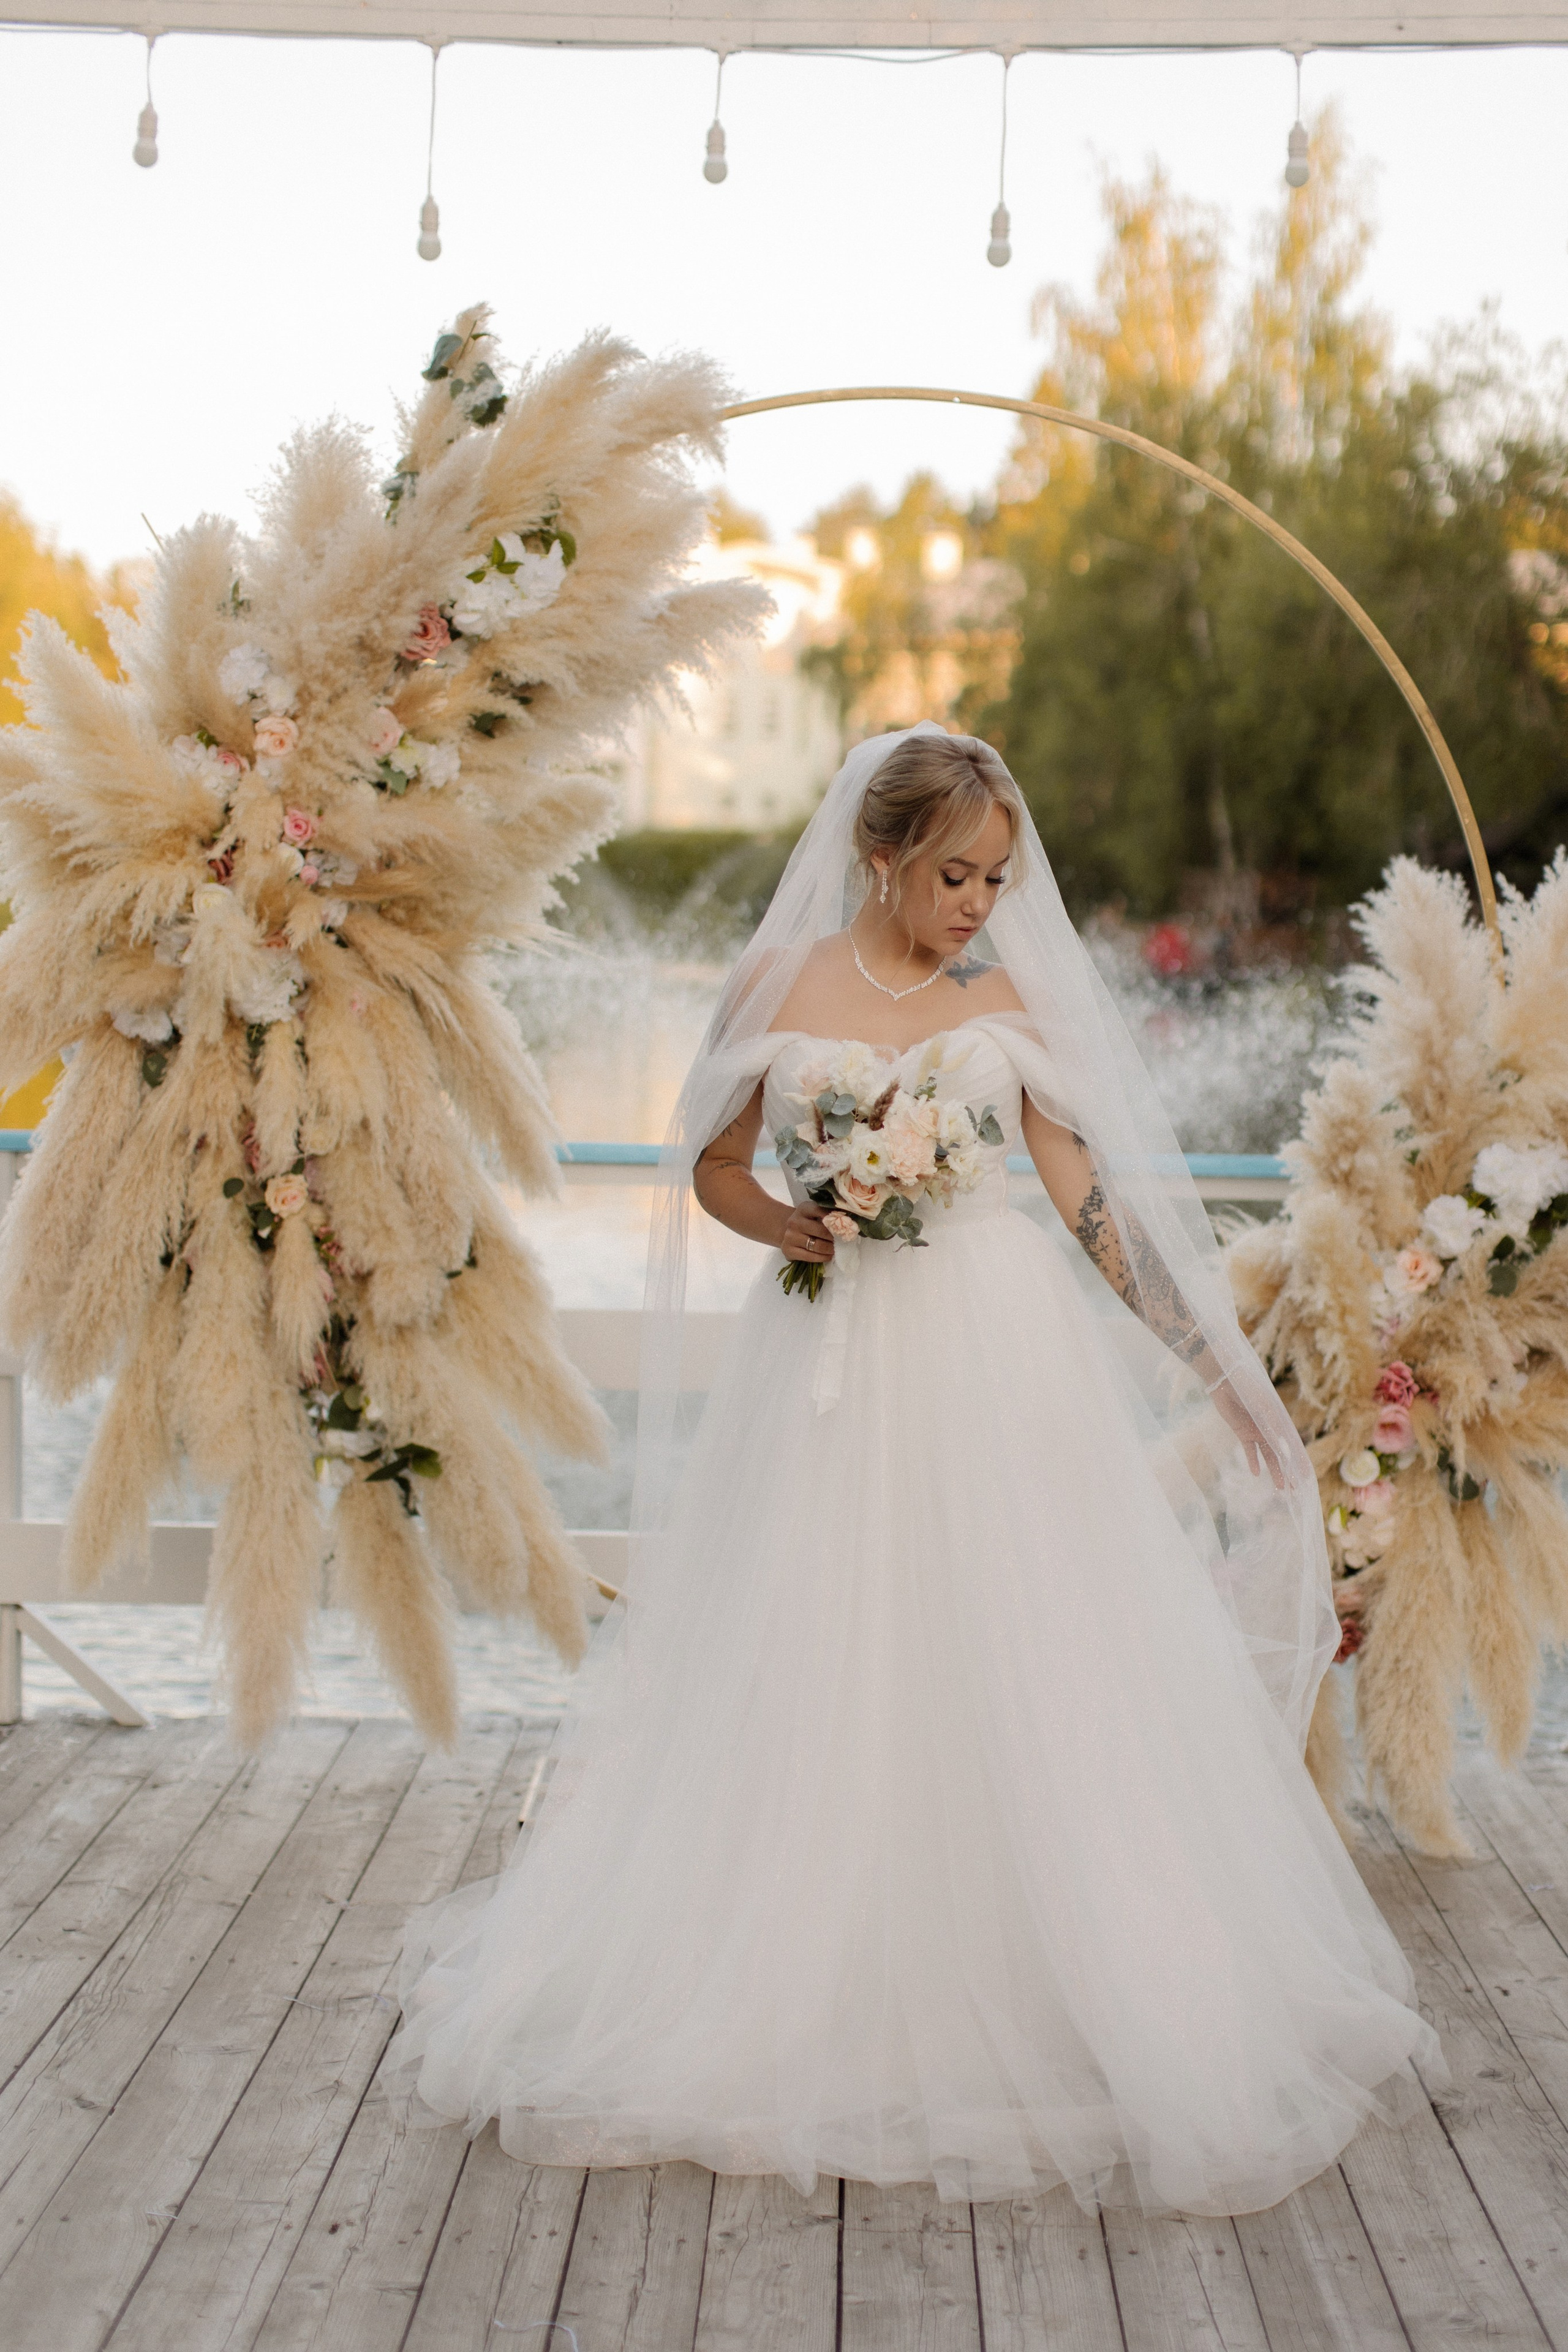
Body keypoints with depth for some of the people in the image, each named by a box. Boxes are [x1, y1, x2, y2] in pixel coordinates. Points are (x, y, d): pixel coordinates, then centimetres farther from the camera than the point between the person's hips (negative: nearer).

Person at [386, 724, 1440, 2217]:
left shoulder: (1010, 1002, 5)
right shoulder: (780, 983, 3)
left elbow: (1092, 1197, 3)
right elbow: (711, 1168, 10)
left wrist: (1209, 1365, 0)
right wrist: (795, 1229, -10)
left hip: (1003, 1362, 0)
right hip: (833, 1360, 0)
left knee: (1030, 1678, 0)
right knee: (818, 1681, 4)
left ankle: (1098, 2008, 13)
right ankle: (815, 2005, 18)